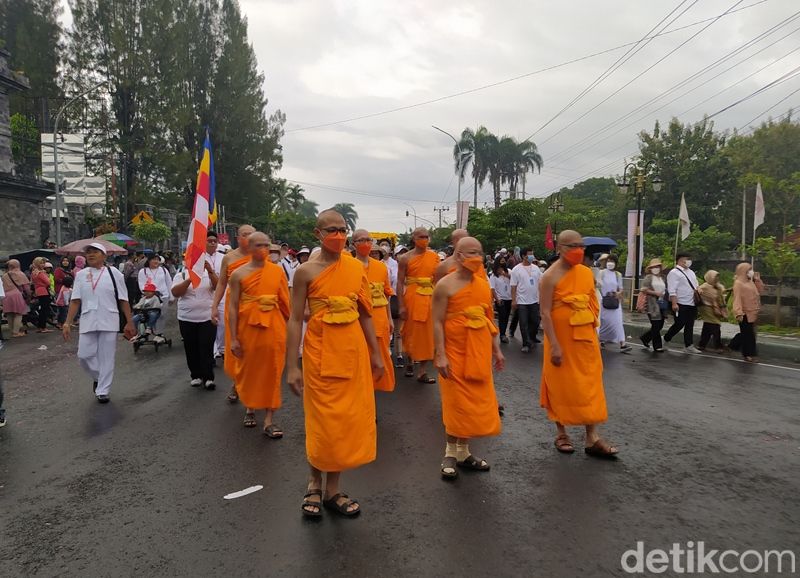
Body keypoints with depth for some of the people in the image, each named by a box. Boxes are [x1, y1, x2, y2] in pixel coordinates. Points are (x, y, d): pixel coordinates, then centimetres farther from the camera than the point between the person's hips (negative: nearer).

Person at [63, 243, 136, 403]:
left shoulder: (113, 273, -1)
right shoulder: (81, 274, 7)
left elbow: (123, 300, 0)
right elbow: (75, 301, 5)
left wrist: (130, 322, -1)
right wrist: (68, 323, -2)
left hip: (108, 322, -2)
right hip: (87, 322, 3)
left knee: (106, 357, 2)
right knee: (84, 355, 2)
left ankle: (103, 391, 15)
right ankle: (98, 377, 32)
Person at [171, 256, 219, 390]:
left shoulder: (210, 274, 4)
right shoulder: (181, 275, 3)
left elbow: (218, 286, -14)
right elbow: (175, 292, -11)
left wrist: (210, 270, -27)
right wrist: (190, 279, -22)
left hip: (208, 318, -1)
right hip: (187, 319, 1)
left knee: (207, 348, -3)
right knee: (191, 349, 9)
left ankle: (208, 377, 2)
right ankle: (196, 375, 21)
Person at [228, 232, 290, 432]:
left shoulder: (278, 270, 2)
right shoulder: (239, 274, -2)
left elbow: (285, 302, 3)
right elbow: (233, 307, -3)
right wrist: (233, 339, -6)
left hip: (273, 327, 1)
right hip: (248, 328, 0)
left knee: (271, 372, 2)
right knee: (249, 370, 13)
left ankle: (269, 421, 9)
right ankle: (249, 408, 38)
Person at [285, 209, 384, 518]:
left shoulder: (357, 268, 4)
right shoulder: (306, 271, -6)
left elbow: (365, 314, 10)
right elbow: (295, 320, -6)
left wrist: (375, 354, 11)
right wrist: (292, 367, -9)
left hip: (353, 352, 4)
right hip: (320, 352, -4)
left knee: (349, 419, 9)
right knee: (321, 421, 5)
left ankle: (333, 489, 24)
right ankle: (315, 484, 28)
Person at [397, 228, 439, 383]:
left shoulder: (435, 256, 6)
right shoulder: (405, 258, -3)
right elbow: (400, 282, -5)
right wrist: (401, 305, -11)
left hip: (430, 299, 3)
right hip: (411, 298, -2)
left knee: (427, 334, 2)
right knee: (411, 332, 9)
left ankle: (422, 372, 9)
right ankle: (409, 362, 32)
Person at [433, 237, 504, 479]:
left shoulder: (483, 284, 9)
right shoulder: (445, 285, -9)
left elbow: (489, 319, 15)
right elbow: (437, 322, -12)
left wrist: (496, 350, 13)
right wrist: (441, 355, -18)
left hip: (479, 353, 6)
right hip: (455, 352, -6)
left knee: (477, 401, 9)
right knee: (456, 403, 0)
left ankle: (464, 452, 23)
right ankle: (451, 454, 15)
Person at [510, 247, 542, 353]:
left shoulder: (535, 268, 6)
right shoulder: (516, 270, -8)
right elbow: (513, 286, -8)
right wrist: (513, 300, -11)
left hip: (534, 300, 5)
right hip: (522, 301, -4)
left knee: (535, 321, 13)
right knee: (524, 323, -1)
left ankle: (532, 337, 35)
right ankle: (526, 343, 7)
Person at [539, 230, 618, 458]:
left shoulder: (586, 272, 6)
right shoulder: (551, 276, -12)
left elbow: (593, 303, 15)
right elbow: (545, 313, -16)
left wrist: (593, 331, 10)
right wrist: (554, 345, -21)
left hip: (585, 338, 6)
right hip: (561, 339, -5)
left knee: (589, 386, 5)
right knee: (561, 386, 6)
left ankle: (592, 438, 11)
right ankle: (561, 433, 21)